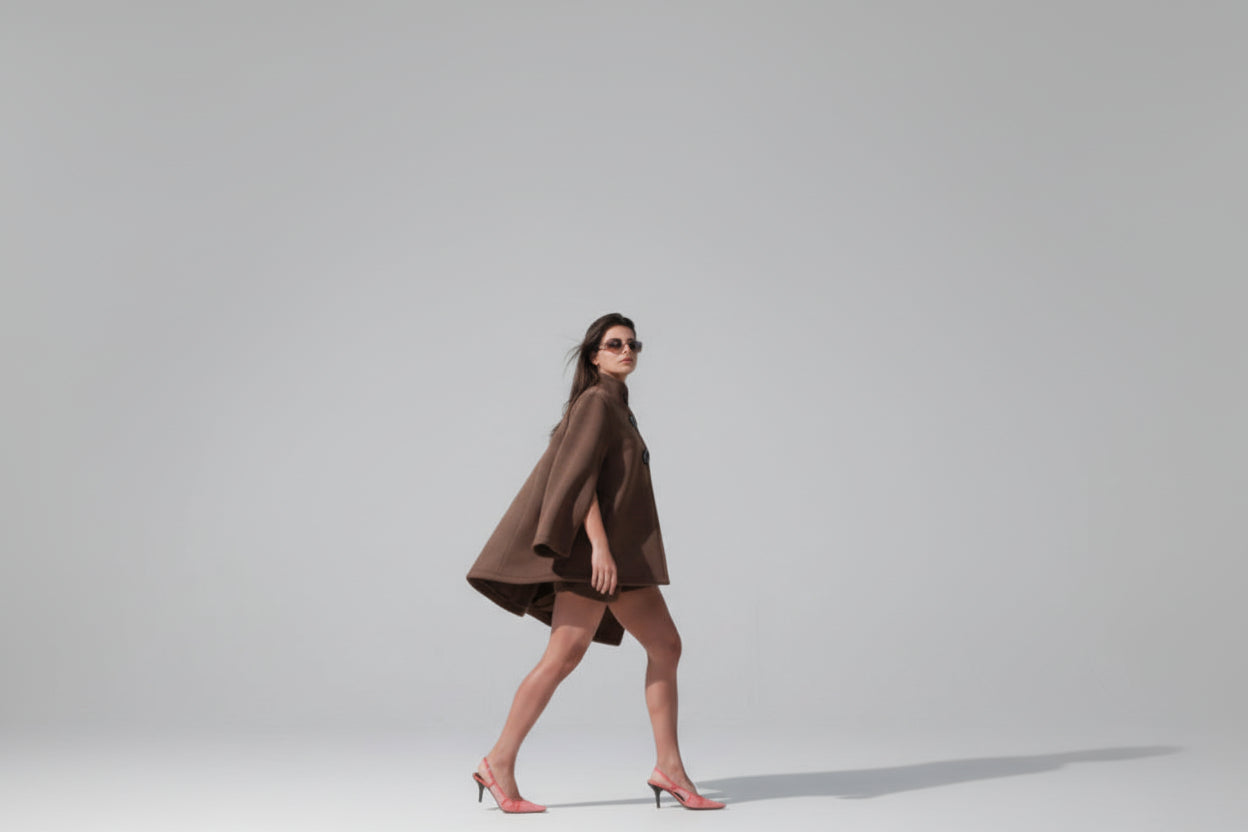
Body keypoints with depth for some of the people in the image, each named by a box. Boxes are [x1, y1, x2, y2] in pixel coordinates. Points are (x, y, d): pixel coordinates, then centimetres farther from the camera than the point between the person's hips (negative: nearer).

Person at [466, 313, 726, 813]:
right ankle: (500, 763, -5)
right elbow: (577, 473, -18)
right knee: (564, 655, -11)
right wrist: (599, 544, -27)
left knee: (665, 646, 4)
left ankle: (668, 767, 5)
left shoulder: (616, 407, 21)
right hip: (595, 548, -10)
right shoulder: (595, 401, -7)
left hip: (622, 549, 10)